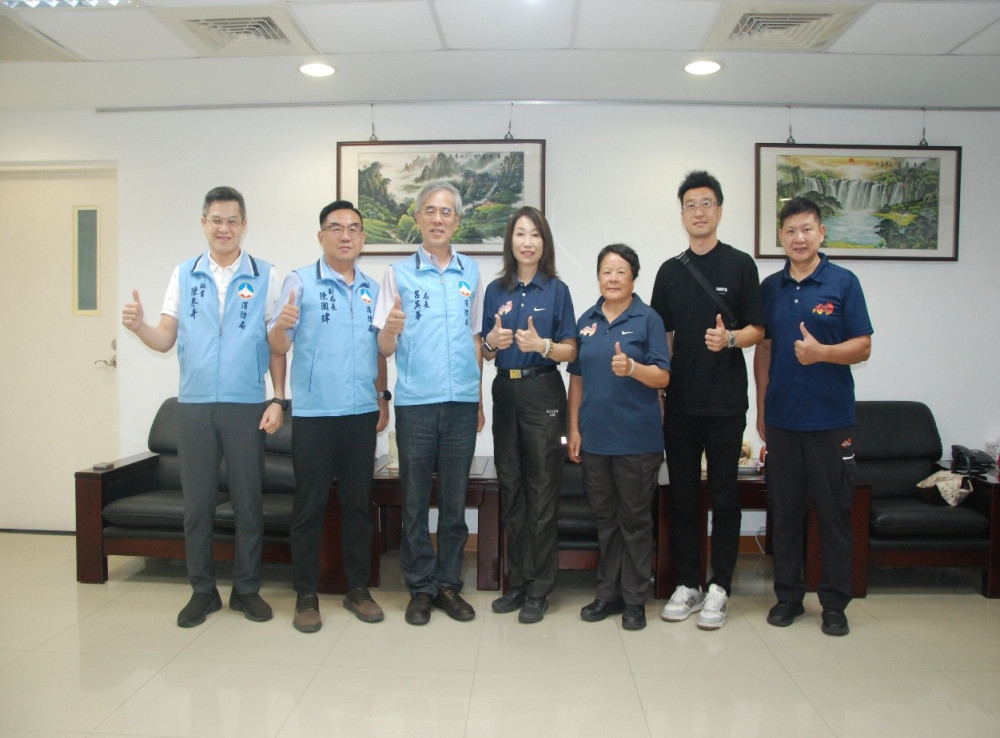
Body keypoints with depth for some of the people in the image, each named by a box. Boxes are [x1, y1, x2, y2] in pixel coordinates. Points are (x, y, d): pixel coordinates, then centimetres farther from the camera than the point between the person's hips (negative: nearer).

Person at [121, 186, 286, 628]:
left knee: (248, 501, 5)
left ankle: (247, 588, 20)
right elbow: (166, 340, 5)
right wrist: (138, 326, -16)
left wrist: (278, 400, -5)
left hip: (246, 405, -2)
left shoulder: (264, 277, 2)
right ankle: (202, 590, 22)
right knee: (197, 502, 8)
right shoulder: (184, 275, 8)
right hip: (194, 405, 2)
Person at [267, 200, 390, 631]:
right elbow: (278, 347, -6)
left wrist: (383, 397, 10)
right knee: (309, 506, 3)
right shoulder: (300, 282, -1)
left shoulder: (373, 288, 12)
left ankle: (358, 588, 23)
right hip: (314, 413, -4)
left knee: (358, 503, 11)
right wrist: (281, 325, -28)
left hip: (362, 413, 4)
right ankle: (306, 595, 16)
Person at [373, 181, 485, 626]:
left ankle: (449, 584, 22)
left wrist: (479, 399, 13)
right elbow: (384, 348, 1)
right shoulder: (398, 273, 3)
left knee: (455, 500, 9)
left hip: (462, 403, 2)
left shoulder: (471, 273, 10)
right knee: (415, 501, 5)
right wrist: (391, 329, -22)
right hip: (415, 402, -2)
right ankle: (420, 588, 18)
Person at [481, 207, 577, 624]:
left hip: (542, 392, -4)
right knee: (510, 488, 10)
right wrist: (492, 343, -9)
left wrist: (542, 345, -20)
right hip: (506, 391, 4)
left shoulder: (557, 290, 1)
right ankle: (517, 582, 23)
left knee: (542, 492, -1)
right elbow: (486, 351, 13)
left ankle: (539, 590, 11)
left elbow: (570, 351, -1)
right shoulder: (496, 291, 10)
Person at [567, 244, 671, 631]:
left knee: (635, 519, 6)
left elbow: (663, 377, -8)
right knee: (604, 516, 13)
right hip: (595, 436, 4)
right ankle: (608, 593, 26)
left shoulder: (648, 319, -3)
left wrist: (631, 368, -27)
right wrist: (574, 428, 6)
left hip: (637, 438, -4)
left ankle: (634, 600, 18)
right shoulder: (586, 321, 9)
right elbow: (577, 378, 11)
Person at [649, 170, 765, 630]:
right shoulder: (669, 271, 11)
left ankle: (719, 588, 15)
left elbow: (757, 330, -1)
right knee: (683, 497, 8)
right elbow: (661, 336, 13)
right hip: (680, 402, 3)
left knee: (724, 497, 3)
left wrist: (730, 338, -22)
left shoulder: (740, 265, 1)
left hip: (725, 402, -3)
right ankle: (687, 584, 19)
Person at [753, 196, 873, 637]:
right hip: (782, 417, 3)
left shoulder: (843, 283, -2)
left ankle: (834, 603, 19)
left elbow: (862, 348, -4)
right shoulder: (770, 288, 8)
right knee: (784, 510, 10)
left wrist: (820, 352, -23)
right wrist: (761, 409, 8)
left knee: (834, 512, 5)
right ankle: (788, 595, 23)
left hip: (831, 418, -3)